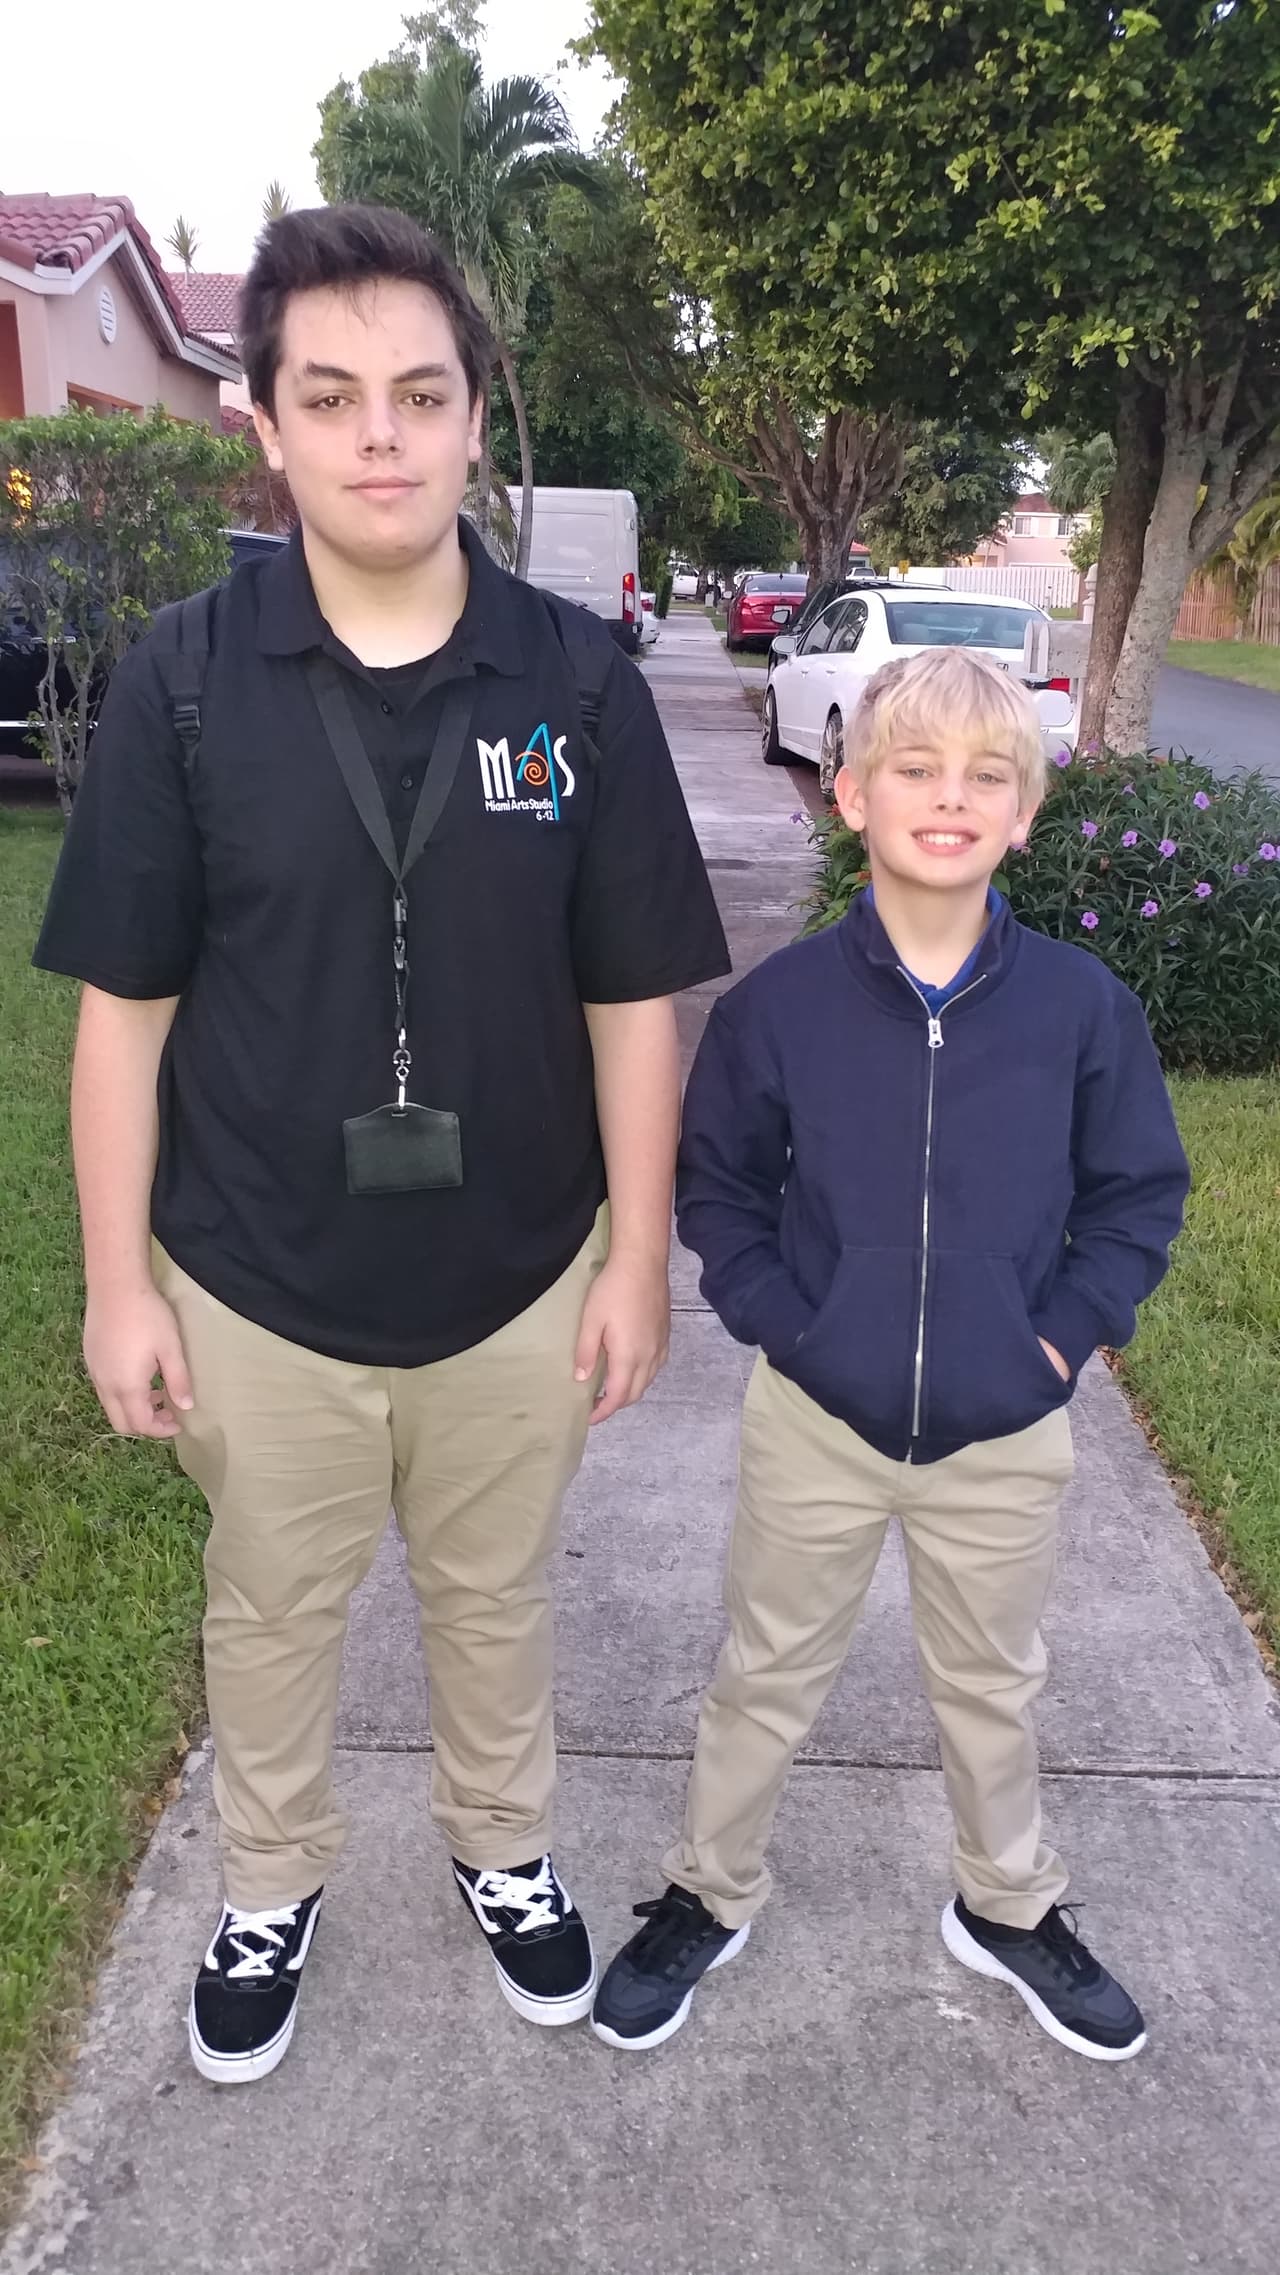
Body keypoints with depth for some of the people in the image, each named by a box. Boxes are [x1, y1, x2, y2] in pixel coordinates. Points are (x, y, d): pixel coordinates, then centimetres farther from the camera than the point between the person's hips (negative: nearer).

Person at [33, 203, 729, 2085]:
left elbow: (632, 996, -4)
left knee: (495, 1598, 22)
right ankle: (271, 1885, 48)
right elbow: (125, 1002, -5)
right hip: (258, 1289, 0)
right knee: (273, 1612, 21)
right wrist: (118, 1284, -5)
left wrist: (638, 1257, -4)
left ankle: (506, 1853, 50)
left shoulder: (578, 681, -8)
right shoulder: (180, 682, -9)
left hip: (518, 1285, 1)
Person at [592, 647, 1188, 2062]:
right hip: (816, 1423, -1)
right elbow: (715, 1185, 1)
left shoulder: (1080, 1005, -11)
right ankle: (710, 1894, 42)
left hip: (1005, 1437, 1)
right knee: (768, 1677, 18)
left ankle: (1007, 1907, 48)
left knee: (992, 1683, 23)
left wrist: (1067, 1333, -7)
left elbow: (1137, 1193, 2)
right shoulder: (780, 1002, -12)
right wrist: (777, 1318, -9)